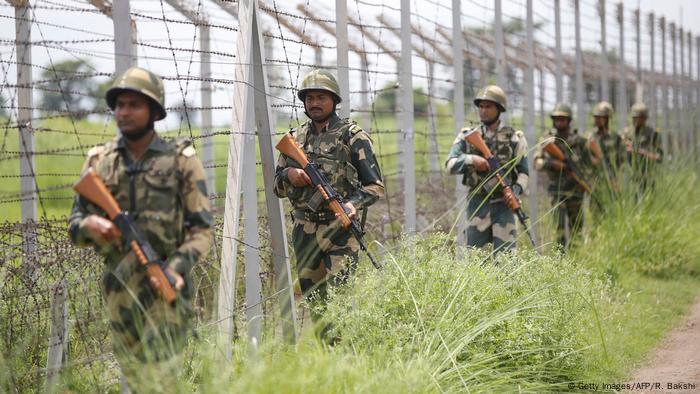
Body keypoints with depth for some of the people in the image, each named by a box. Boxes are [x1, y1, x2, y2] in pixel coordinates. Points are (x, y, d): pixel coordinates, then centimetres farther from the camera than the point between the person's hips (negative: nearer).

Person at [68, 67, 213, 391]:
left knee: (157, 379, -13)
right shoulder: (99, 161, 9)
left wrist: (177, 266, -20)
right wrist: (89, 225, -12)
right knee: (133, 375, 12)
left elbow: (202, 229, -3)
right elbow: (74, 227, 12)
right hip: (118, 288, 4)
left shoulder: (181, 160, -1)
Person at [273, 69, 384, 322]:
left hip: (339, 232, -5)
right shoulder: (295, 138, 13)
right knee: (310, 299, 8)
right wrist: (289, 174, -3)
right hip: (304, 232, 5)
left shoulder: (352, 137, -1)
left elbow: (375, 186, -2)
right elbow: (277, 187, 19)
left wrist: (353, 204, -21)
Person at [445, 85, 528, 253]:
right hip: (477, 203, 2)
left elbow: (523, 172, 4)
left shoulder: (513, 138, 2)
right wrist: (471, 160, -21)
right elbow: (450, 165, -3)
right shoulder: (467, 136, 6)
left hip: (503, 203, -2)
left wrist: (515, 191, -14)